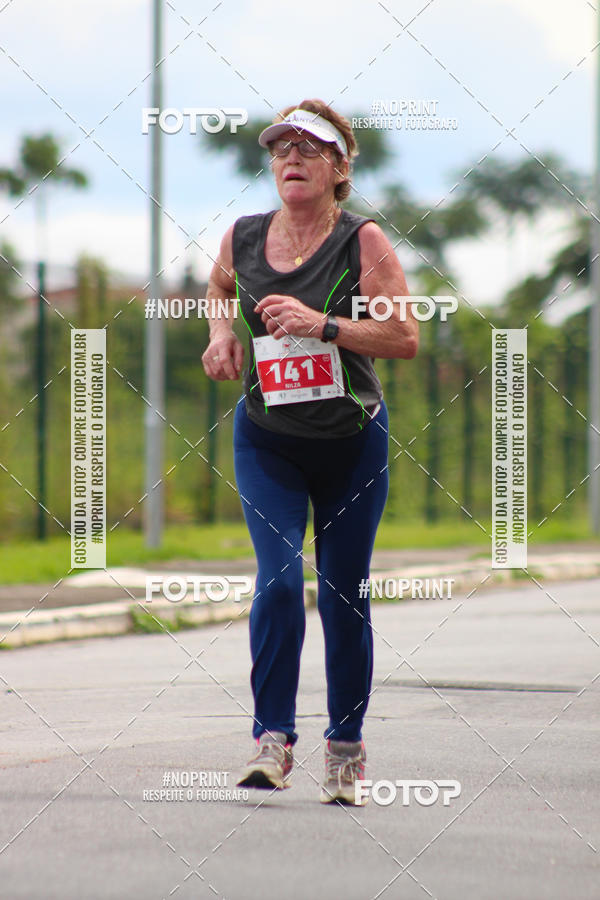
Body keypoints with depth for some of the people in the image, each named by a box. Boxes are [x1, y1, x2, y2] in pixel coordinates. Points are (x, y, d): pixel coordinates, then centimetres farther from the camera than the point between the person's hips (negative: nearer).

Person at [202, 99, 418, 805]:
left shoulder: (363, 241, -10)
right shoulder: (242, 238, -1)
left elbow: (405, 338, -13)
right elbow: (220, 286, 22)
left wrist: (321, 324, -23)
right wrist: (221, 332, 2)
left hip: (351, 442, -1)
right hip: (266, 440, 1)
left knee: (343, 596, 5)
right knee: (278, 581, -16)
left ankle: (345, 747, 20)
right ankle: (273, 739, -10)